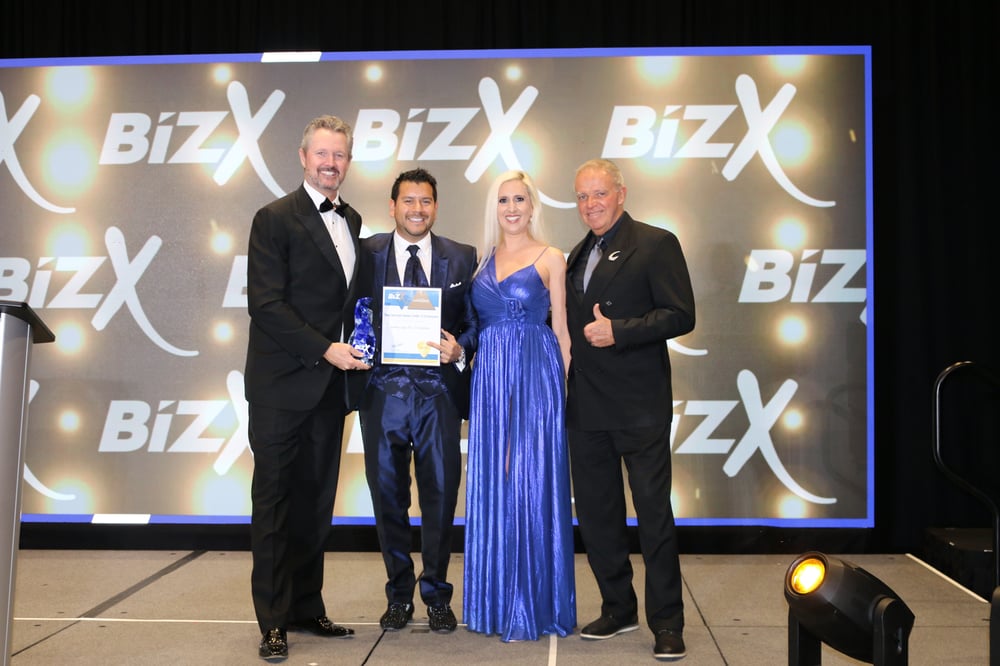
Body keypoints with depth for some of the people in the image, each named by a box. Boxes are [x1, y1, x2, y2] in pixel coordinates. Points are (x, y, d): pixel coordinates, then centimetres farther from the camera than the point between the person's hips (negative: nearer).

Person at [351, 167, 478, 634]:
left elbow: (476, 321, 7)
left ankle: (437, 595, 22)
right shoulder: (366, 253, 5)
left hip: (439, 390, 0)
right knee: (388, 496, 9)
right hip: (382, 390, 0)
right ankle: (399, 594, 26)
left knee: (440, 495, 5)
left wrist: (459, 349, -12)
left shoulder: (463, 258, 7)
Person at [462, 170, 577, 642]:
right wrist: (470, 368, 4)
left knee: (532, 483, -1)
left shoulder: (550, 258, 3)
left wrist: (568, 386, -3)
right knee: (491, 485, 6)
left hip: (536, 374, -4)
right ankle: (496, 601, 18)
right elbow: (473, 323, 15)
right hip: (490, 374, 4)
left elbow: (561, 330, 2)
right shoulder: (483, 258, 13)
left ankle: (532, 606, 9)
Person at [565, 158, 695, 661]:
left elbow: (681, 315, -11)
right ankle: (619, 609, 27)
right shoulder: (578, 255, 17)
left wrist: (618, 331, -19)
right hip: (586, 407, 7)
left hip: (640, 405, -7)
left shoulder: (656, 243, -4)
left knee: (654, 514, -1)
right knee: (595, 513, 12)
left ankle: (666, 621, 12)